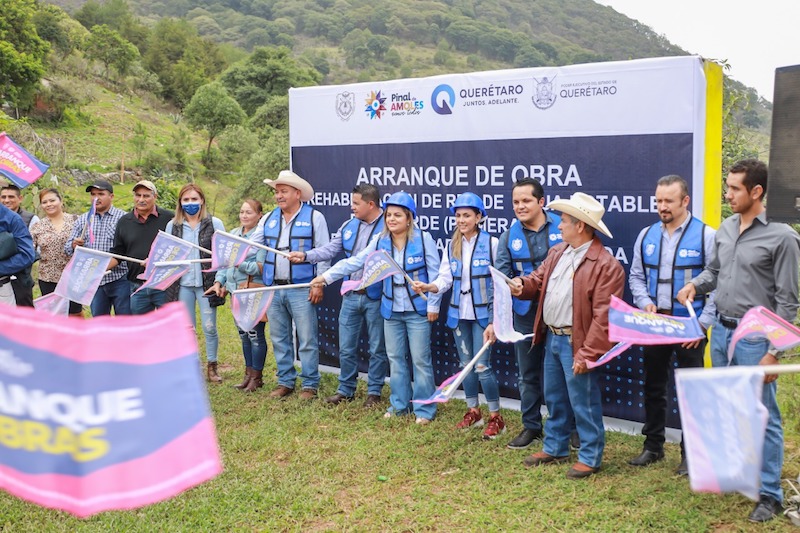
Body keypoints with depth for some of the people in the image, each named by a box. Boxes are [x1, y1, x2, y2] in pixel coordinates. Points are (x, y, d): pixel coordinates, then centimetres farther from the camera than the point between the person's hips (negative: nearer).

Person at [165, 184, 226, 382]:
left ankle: (212, 366, 17)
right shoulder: (172, 225, 9)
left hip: (207, 282, -2)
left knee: (209, 327, 1)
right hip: (182, 283, 2)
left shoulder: (214, 224, 1)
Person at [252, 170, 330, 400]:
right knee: (279, 339, 12)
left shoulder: (314, 217, -1)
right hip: (273, 289, 5)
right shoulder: (268, 219, 13)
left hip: (302, 289, -5)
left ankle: (309, 385, 9)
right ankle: (285, 382, 24)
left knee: (307, 340, -1)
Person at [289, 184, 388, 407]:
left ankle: (374, 391, 21)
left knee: (377, 348, 7)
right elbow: (330, 250, 9)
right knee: (346, 347, 13)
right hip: (351, 296, 6)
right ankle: (345, 390, 27)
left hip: (376, 297, -6)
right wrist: (305, 256, -4)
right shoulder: (349, 226, 8)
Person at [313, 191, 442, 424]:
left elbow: (434, 273, -8)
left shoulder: (423, 239, -10)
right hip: (391, 310, 5)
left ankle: (424, 409, 12)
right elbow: (354, 262, -3)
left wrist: (433, 304, -8)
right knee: (395, 359, 13)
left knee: (420, 360, 1)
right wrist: (327, 276, -11)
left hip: (417, 310, -4)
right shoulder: (380, 241, 1)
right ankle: (399, 404, 26)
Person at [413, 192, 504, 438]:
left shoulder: (491, 243, -7)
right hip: (459, 314, 5)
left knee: (482, 366, -6)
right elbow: (445, 279, 2)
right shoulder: (452, 247, 7)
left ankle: (496, 417, 8)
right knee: (466, 364, 13)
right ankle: (473, 411, 29)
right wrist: (428, 287, -18)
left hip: (483, 314, -5)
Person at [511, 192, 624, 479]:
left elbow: (603, 316, -20)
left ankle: (590, 457, 17)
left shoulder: (606, 265, -17)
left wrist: (587, 354, -21)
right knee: (554, 398, 20)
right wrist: (521, 285, -5)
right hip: (551, 337, 8)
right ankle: (555, 448, 35)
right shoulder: (557, 252, 9)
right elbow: (539, 279, 20)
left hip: (576, 342, -8)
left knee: (583, 402, 2)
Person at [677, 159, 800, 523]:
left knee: (763, 418, 2)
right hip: (721, 331, 7)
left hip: (755, 338, -6)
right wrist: (695, 284, -3)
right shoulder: (725, 228, 7)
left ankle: (769, 494, 13)